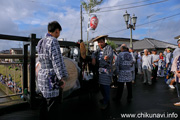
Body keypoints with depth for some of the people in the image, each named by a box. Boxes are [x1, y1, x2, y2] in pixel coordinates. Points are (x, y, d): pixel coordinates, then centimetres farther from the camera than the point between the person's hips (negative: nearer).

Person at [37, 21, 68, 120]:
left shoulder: (40, 42, 13)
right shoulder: (53, 41, -14)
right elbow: (56, 61, -17)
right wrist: (61, 78, -12)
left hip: (41, 74, 9)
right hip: (50, 78, -9)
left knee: (45, 104, 19)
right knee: (51, 107, 1)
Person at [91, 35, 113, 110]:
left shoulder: (108, 47, -5)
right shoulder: (99, 49, 18)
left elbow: (110, 54, -23)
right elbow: (94, 54, 14)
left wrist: (107, 56, -47)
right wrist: (93, 58, -9)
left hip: (106, 70, -7)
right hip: (100, 69, 7)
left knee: (106, 86, -7)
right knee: (101, 85, 13)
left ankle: (106, 102, 2)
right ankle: (105, 98, 31)